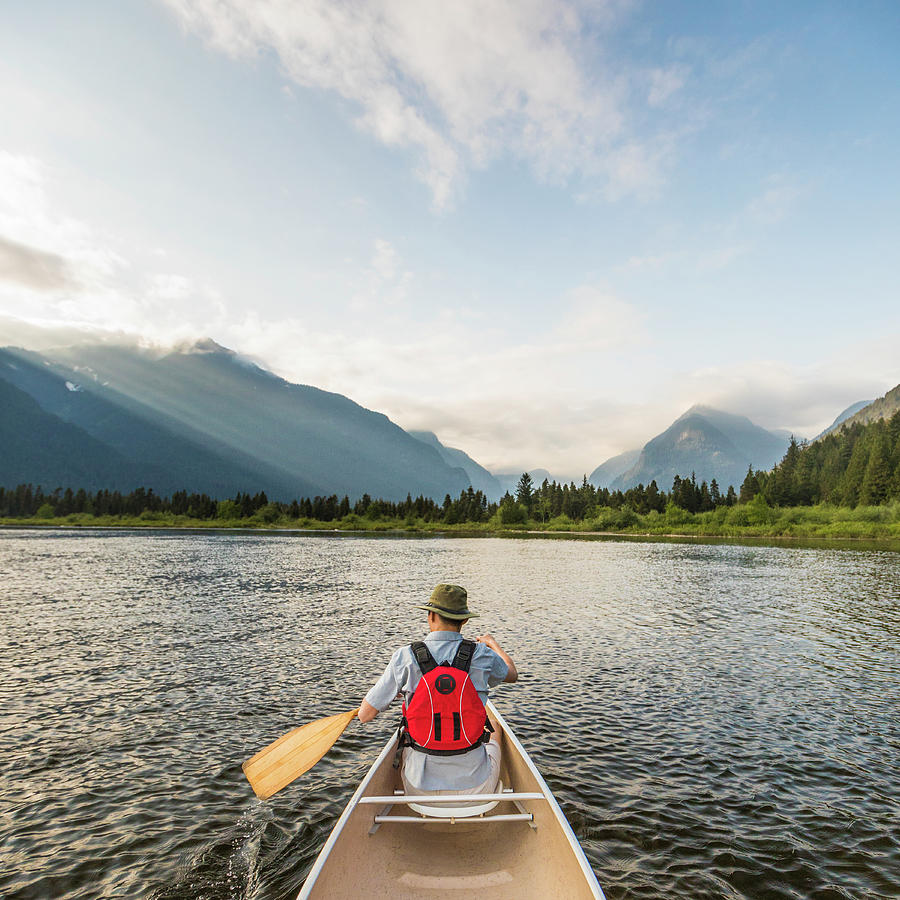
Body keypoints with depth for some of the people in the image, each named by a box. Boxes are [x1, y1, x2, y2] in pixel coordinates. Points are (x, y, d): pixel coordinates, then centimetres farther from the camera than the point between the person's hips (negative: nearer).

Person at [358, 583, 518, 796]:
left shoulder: (405, 656, -13)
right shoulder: (481, 654, -10)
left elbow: (365, 715, -6)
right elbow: (512, 674, 13)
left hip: (420, 787, 0)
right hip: (474, 785, 0)